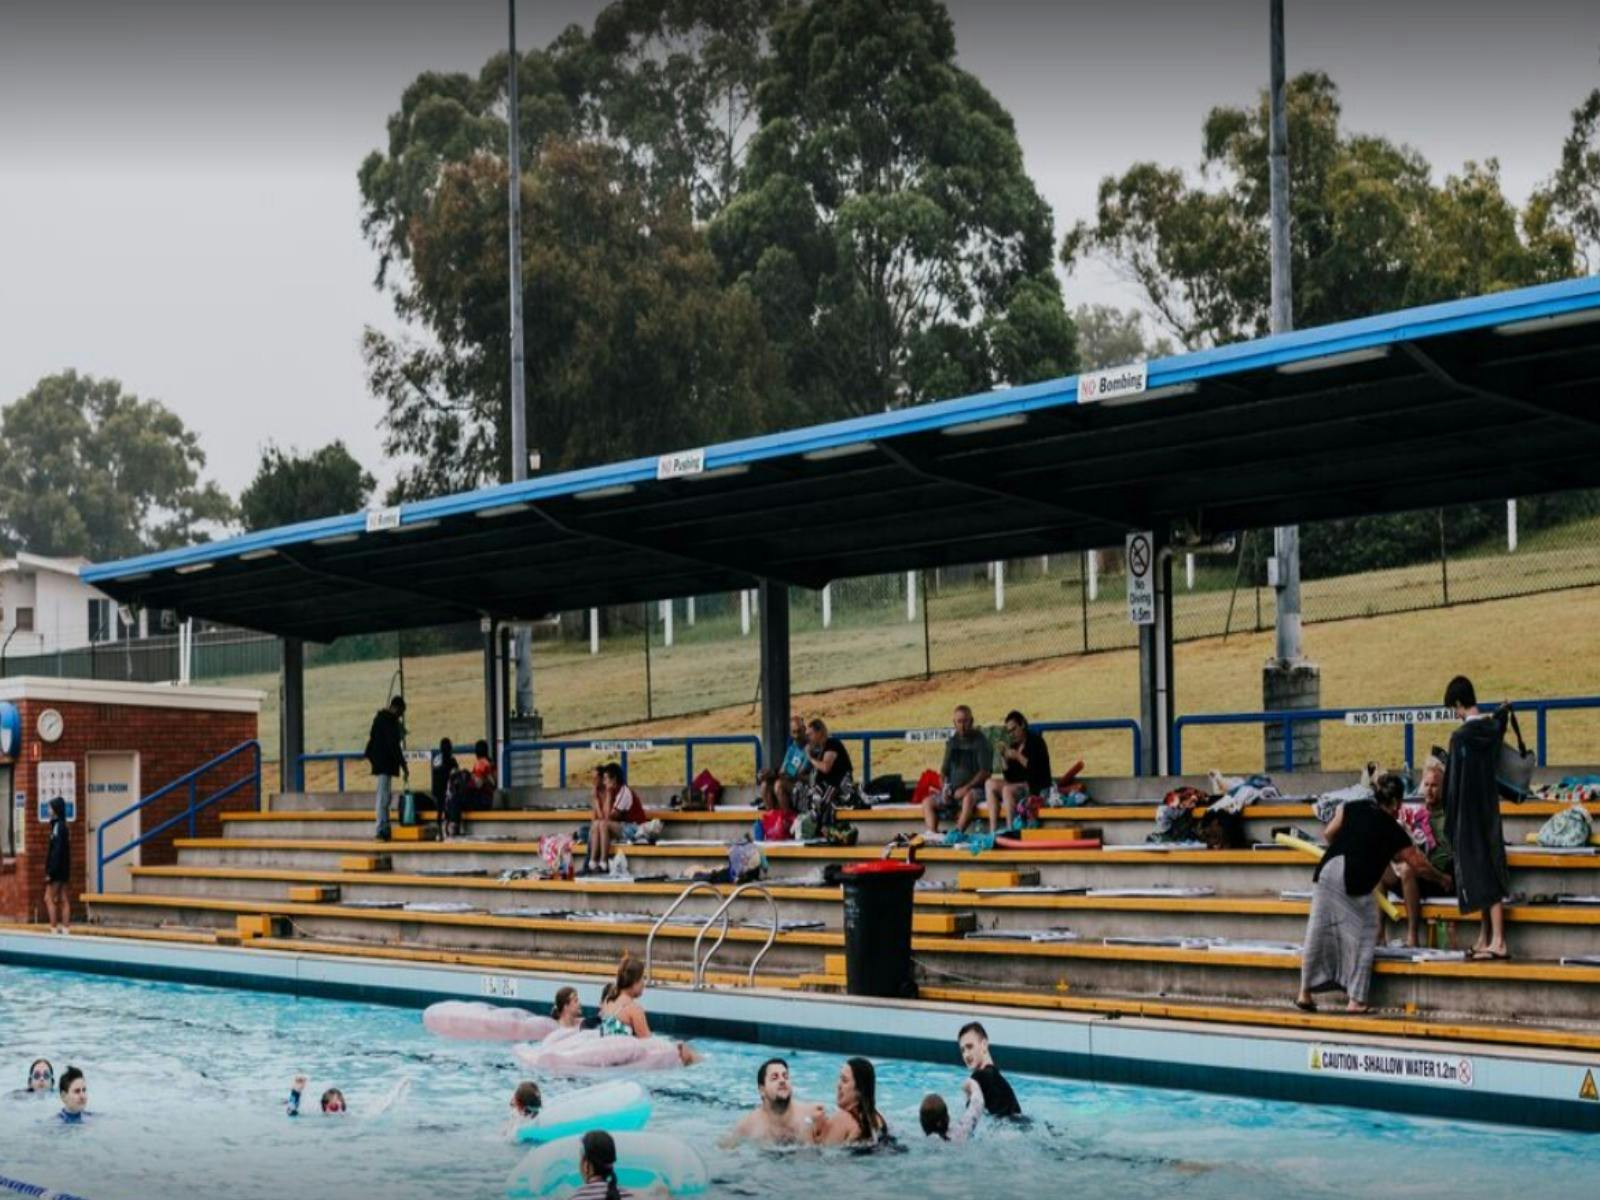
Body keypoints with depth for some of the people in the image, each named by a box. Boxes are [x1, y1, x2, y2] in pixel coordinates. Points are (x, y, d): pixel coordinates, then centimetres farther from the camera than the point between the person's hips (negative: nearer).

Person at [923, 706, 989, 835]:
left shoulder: (980, 741, -4)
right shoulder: (952, 741, 13)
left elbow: (984, 771, -12)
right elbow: (944, 769, 17)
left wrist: (966, 788, -20)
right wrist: (944, 788, -1)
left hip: (973, 789, -7)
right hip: (953, 790, 7)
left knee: (969, 798, -38)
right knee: (928, 802, -8)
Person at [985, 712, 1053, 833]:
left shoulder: (1036, 741, -4)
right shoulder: (1014, 746, 13)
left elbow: (1036, 769, -16)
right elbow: (1009, 777, 10)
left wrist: (1019, 757, -17)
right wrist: (1005, 759, -3)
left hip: (1038, 789, -8)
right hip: (1019, 786, 8)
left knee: (1008, 790, -31)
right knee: (990, 784, -8)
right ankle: (992, 830, -19)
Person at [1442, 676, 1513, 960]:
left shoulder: (1460, 737, -16)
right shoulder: (1494, 727, 3)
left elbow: (1453, 783, -10)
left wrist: (1450, 821, -1)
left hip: (1469, 815, -7)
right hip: (1490, 809, 7)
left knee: (1481, 874, -7)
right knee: (1489, 871, 12)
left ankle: (1498, 941, -12)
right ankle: (1485, 937, 17)